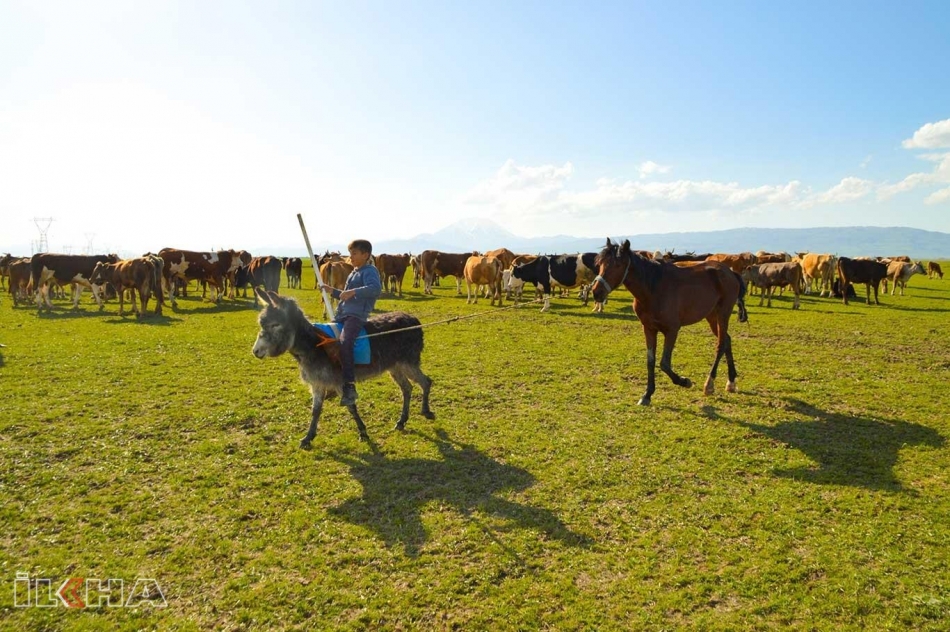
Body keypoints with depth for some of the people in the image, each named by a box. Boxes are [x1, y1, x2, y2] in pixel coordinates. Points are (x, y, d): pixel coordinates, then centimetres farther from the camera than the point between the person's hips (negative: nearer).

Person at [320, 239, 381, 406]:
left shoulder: (370, 271, -5)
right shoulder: (354, 273, 24)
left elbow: (375, 288, -27)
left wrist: (353, 292, -31)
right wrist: (332, 291, 23)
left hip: (356, 316, -10)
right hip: (341, 315, 10)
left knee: (344, 344, -31)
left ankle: (350, 387, -28)